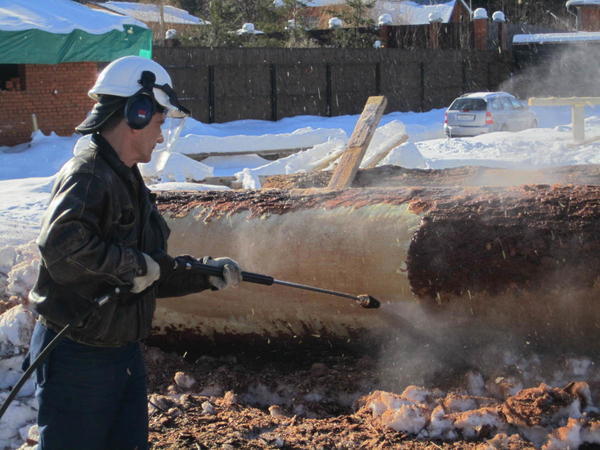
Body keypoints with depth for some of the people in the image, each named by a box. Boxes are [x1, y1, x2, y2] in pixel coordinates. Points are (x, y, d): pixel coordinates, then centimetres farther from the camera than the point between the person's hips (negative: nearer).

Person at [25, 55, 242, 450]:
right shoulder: (87, 176, -19)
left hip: (124, 353, 10)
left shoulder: (129, 183, 14)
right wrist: (131, 264, -27)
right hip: (79, 358, -10)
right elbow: (60, 245, -37)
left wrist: (206, 273, 10)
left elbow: (154, 274, 20)